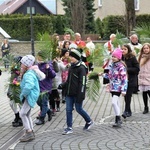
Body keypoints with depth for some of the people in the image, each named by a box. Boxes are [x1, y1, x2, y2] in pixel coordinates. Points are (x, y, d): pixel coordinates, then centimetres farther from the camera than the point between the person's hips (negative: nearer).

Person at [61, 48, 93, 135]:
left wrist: (80, 95, -20)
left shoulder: (81, 68, -13)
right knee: (68, 110, 4)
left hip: (77, 94, -7)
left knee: (79, 109, 4)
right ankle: (69, 128, 10)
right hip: (70, 93, 8)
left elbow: (82, 83, -17)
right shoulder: (71, 67, 12)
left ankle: (89, 121, 27)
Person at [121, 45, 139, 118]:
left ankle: (126, 111, -4)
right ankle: (129, 111, 19)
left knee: (128, 95, -9)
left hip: (131, 80, -5)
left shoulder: (132, 58, -8)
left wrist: (127, 69, -16)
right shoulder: (121, 58, 5)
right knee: (126, 96, 8)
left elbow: (137, 69, -10)